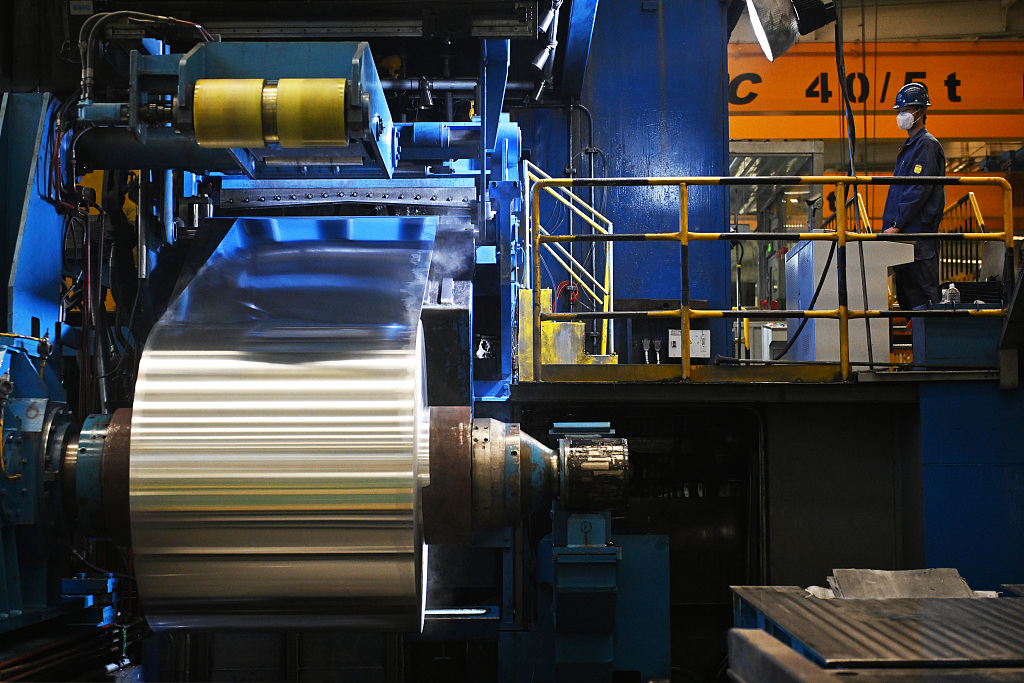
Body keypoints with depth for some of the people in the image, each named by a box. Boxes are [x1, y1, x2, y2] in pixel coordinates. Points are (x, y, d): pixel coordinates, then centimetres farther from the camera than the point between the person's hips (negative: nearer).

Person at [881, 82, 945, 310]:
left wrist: (897, 225, -18)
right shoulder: (909, 146, 22)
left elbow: (919, 191, -16)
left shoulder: (927, 144, -8)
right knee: (905, 296, 9)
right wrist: (890, 227, 17)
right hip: (903, 233, 10)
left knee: (922, 297, -9)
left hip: (919, 235, -10)